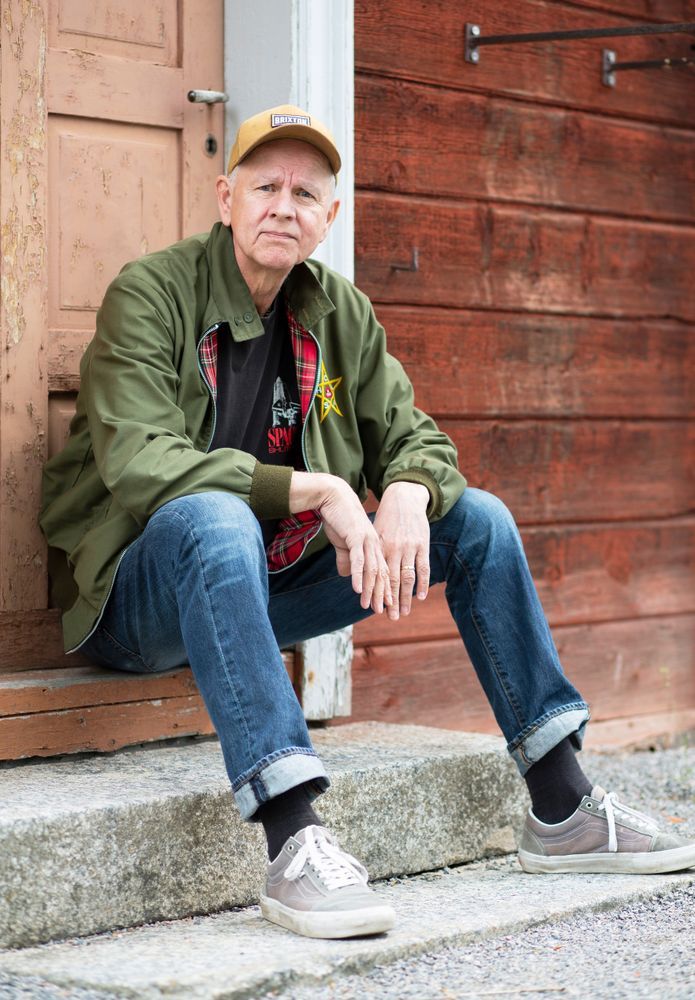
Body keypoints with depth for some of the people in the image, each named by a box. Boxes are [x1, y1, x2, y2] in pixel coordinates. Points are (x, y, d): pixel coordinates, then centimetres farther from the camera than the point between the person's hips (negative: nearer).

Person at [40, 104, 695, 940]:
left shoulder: (340, 314, 8)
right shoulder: (151, 294, -12)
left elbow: (413, 436, 10)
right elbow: (136, 462, -25)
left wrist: (408, 492, -16)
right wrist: (316, 492, -29)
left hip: (268, 583, 7)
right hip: (137, 595, -7)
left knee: (478, 520, -1)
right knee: (216, 519, -40)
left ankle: (562, 813, 2)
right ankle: (294, 846, -48)